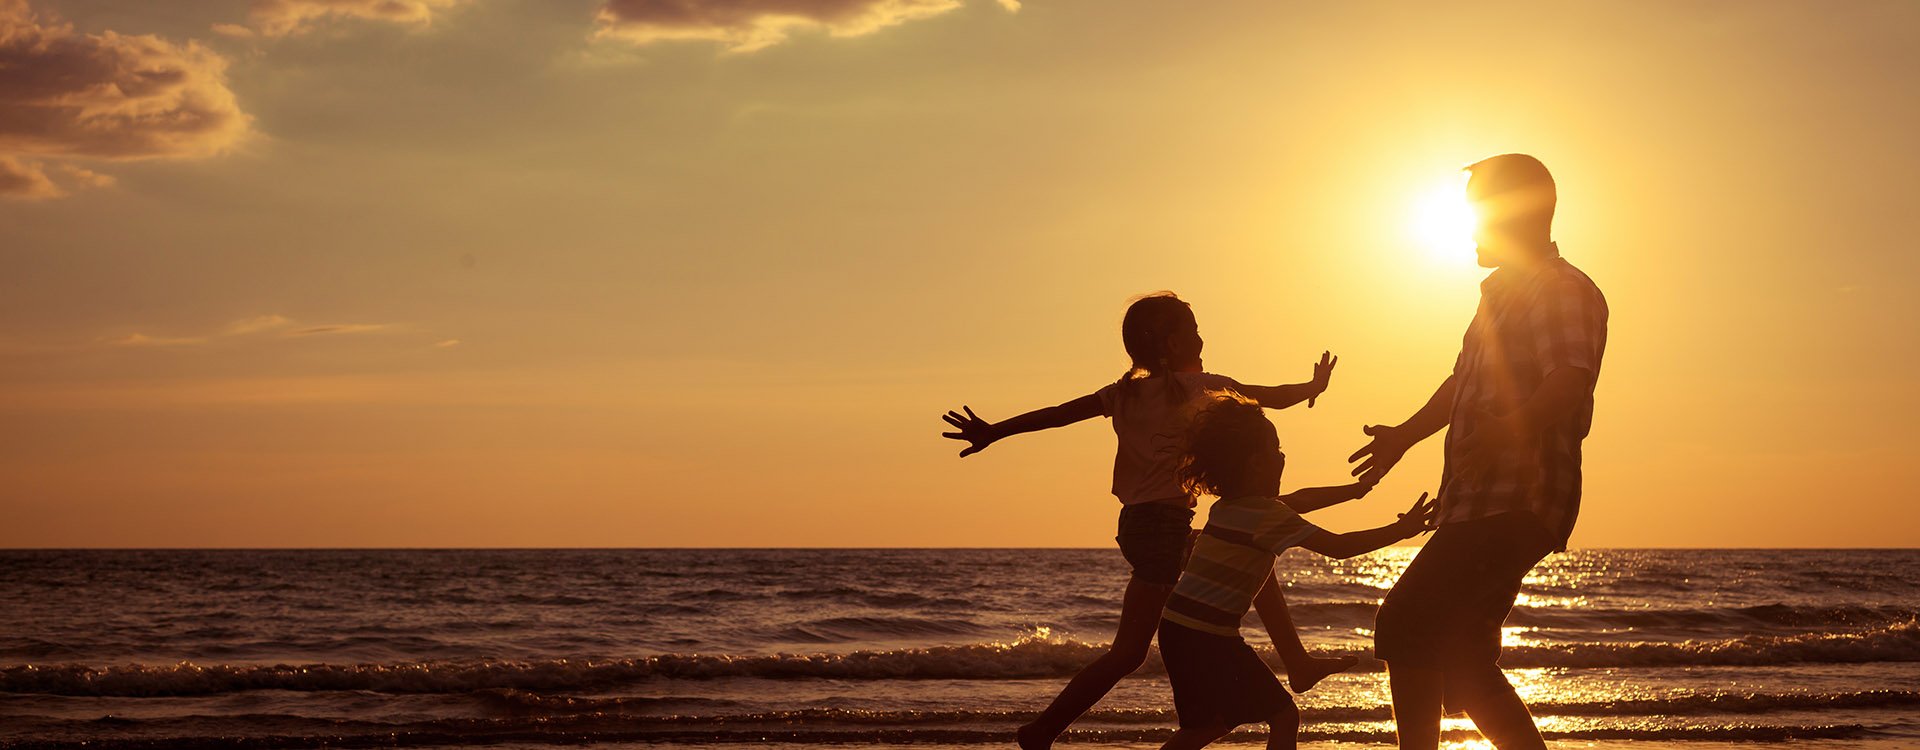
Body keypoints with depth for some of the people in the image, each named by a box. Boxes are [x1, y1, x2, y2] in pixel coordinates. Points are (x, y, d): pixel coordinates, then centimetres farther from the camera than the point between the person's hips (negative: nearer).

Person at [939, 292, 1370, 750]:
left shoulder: (1126, 391, 9)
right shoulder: (1195, 386, -8)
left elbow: (1059, 414, 2)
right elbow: (1276, 398, 0)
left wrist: (994, 433, 1)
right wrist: (1316, 386, 20)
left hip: (1138, 522, 9)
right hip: (1162, 524, -9)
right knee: (1129, 652, -6)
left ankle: (1298, 664, 28)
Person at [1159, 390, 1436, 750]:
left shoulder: (1228, 505, 13)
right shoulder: (1268, 515, -14)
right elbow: (1338, 546, -17)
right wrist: (1401, 529, -13)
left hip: (1177, 628, 9)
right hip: (1209, 638, -9)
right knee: (1283, 716, -2)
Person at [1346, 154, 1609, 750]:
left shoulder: (1564, 292, -9)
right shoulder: (1500, 296, 22)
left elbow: (1568, 383, -26)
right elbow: (1462, 385, 36)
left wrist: (1511, 429, -41)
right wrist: (1405, 435, 44)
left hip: (1518, 504, -10)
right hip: (1477, 507, 10)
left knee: (1404, 625, -20)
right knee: (1459, 659, 12)